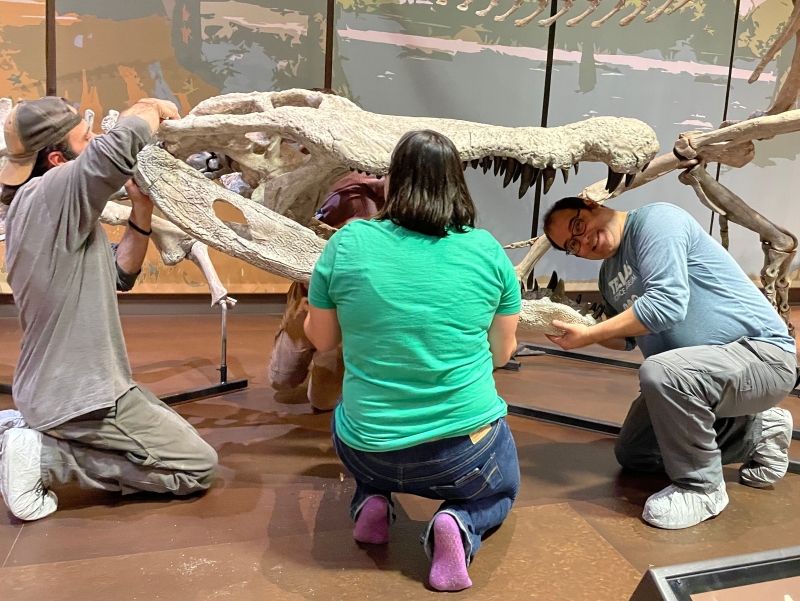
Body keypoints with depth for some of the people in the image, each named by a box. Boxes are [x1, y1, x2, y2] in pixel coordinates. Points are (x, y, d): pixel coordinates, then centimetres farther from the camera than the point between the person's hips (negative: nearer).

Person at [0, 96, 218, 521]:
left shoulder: (51, 211, 11)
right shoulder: (50, 195, -19)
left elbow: (119, 274, 10)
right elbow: (122, 142, -35)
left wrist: (142, 211, -1)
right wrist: (154, 108, -13)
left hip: (56, 387, 10)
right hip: (79, 396, -10)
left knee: (175, 432, 27)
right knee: (198, 468, -1)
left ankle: (36, 435, 15)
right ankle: (44, 456, -4)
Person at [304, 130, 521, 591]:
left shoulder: (347, 244, -10)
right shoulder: (487, 250, -8)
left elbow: (322, 340, 3)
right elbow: (503, 351, 4)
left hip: (368, 451, 2)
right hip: (464, 452, -1)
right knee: (502, 489, 33)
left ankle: (373, 500, 11)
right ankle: (461, 524, 1)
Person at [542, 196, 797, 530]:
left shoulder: (655, 220, -18)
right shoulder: (609, 276, 9)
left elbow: (667, 303, -29)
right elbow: (628, 339, 16)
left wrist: (589, 335, -22)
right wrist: (579, 329, -4)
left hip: (763, 353, -10)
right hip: (694, 373, 10)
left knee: (659, 373, -38)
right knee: (632, 455, 15)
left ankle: (701, 488, -13)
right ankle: (758, 432, 22)